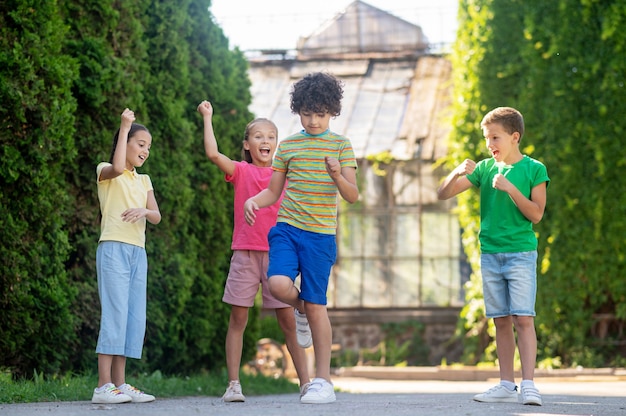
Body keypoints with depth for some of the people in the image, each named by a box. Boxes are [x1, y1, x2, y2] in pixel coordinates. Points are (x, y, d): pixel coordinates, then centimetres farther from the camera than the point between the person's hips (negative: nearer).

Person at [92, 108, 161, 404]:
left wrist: (143, 211, -13)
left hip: (138, 252, 7)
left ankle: (120, 383, 3)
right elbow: (117, 167, -23)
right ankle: (103, 386, -16)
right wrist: (125, 127, -17)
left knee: (135, 317, 2)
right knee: (115, 313, -14)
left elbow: (157, 216, 10)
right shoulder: (106, 172, 2)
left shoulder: (143, 181, 21)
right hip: (114, 248, -7)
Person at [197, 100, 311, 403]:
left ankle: (306, 382, 3)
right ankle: (233, 384, 6)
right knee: (238, 319, 2)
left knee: (288, 321, 0)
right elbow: (213, 153, -12)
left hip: (277, 253, 1)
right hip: (244, 253, -1)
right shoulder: (241, 171, 3)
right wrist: (207, 118, -7)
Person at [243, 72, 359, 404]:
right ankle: (301, 311, 14)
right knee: (279, 284, -24)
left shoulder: (341, 145, 4)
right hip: (287, 228, 2)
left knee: (316, 305, -2)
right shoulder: (287, 146, 9)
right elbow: (273, 191, 15)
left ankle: (323, 381, 8)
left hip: (321, 234, -2)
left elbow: (353, 196, -2)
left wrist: (337, 175, -22)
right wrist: (253, 200, -6)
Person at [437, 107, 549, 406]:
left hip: (521, 254, -4)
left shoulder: (534, 169, -1)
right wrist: (457, 173, -14)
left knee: (523, 319, -10)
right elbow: (443, 194, 5)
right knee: (502, 321, 7)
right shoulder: (484, 168, 8)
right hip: (490, 254, 4)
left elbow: (536, 214, -8)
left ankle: (528, 384, -12)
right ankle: (506, 385, 11)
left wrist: (510, 188, -17)